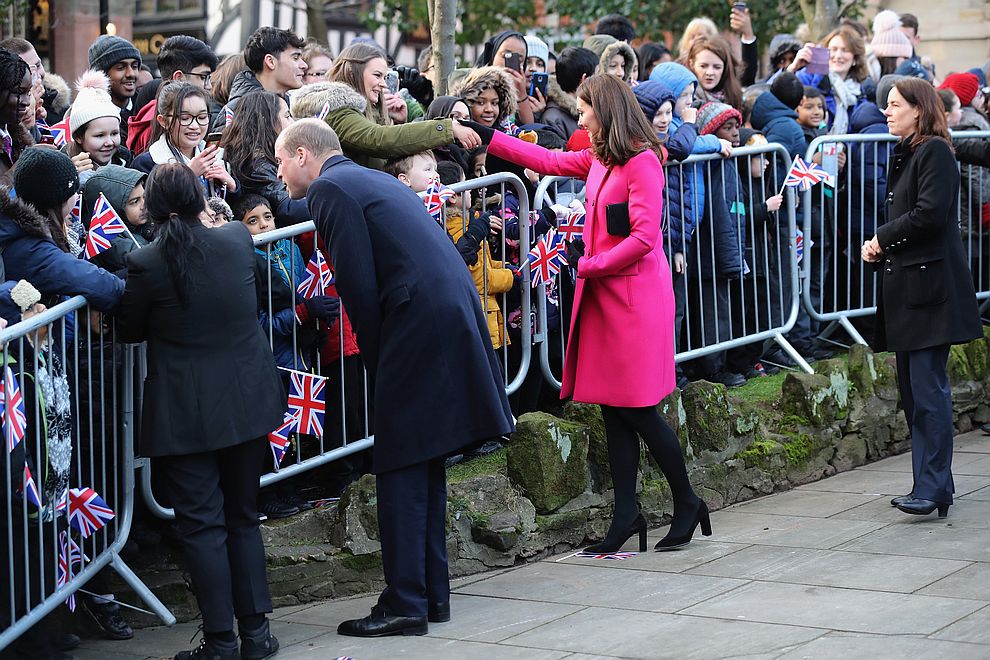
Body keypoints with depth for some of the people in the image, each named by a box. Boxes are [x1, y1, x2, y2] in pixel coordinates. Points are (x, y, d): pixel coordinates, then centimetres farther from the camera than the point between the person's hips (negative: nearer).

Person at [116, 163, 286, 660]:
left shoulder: (145, 264, -15)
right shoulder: (237, 241, -4)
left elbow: (129, 330, -1)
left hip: (185, 414, -4)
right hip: (248, 403, 4)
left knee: (202, 524, 3)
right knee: (243, 516, 15)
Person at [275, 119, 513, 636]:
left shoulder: (331, 188, -5)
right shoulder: (369, 180, 24)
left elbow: (360, 287, -11)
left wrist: (377, 359, -1)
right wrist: (383, 357, 20)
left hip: (419, 322, -9)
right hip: (454, 314, 9)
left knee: (401, 469, -4)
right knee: (424, 464, 15)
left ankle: (405, 604, -2)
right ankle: (433, 593, 21)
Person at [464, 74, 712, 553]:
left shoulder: (642, 162, -13)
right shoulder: (598, 159, 13)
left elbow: (644, 237, -19)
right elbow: (548, 160, 24)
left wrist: (588, 265, -11)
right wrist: (488, 137, 24)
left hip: (636, 298, -8)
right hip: (605, 297, 8)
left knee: (638, 410, -4)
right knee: (614, 409, 5)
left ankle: (687, 505, 10)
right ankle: (626, 514, 9)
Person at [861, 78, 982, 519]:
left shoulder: (934, 152, -9)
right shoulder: (905, 154, 19)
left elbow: (929, 214, -19)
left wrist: (882, 238, -7)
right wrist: (879, 247, 3)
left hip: (929, 285, -10)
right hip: (906, 286, 10)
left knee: (928, 390, -11)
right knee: (913, 388, 10)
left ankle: (932, 489, -11)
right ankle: (935, 483, 16)